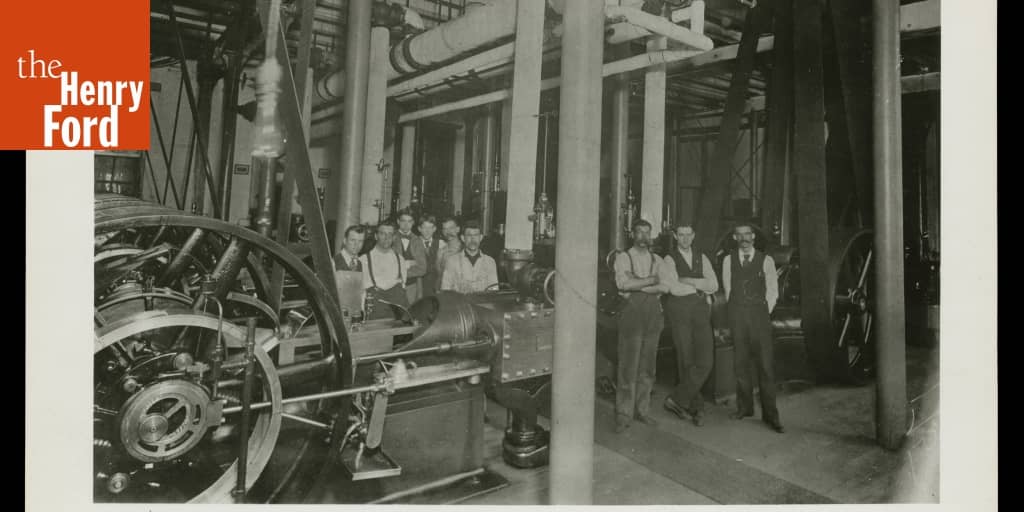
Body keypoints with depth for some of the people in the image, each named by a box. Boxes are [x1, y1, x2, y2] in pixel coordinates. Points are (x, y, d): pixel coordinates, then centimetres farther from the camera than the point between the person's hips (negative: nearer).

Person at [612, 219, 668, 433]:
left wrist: (636, 286, -10)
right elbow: (623, 283, -13)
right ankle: (623, 415, 4)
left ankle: (642, 410, 20)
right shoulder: (623, 257, 3)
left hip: (653, 314, 4)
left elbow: (665, 286, -1)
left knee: (647, 366, 8)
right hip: (631, 313, -4)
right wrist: (651, 280, -7)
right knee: (628, 366, -4)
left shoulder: (657, 260, 14)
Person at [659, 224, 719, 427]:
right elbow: (674, 288, -13)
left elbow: (714, 285, 2)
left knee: (705, 361, -9)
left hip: (701, 311, 4)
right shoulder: (669, 260, 1)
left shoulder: (702, 258, 15)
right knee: (686, 362, 0)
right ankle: (696, 407, 13)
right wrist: (701, 287, -3)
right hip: (679, 311, -3)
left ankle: (677, 399, 1)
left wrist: (689, 281, -10)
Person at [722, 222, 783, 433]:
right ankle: (745, 407, 17)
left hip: (759, 313, -2)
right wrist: (737, 312, 5)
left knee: (765, 363, -5)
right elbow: (727, 289, 10)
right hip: (737, 314, 2)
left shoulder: (765, 260, 5)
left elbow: (772, 291, 5)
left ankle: (770, 414, 0)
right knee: (741, 362, 5)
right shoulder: (728, 260, 9)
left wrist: (763, 312, 0)